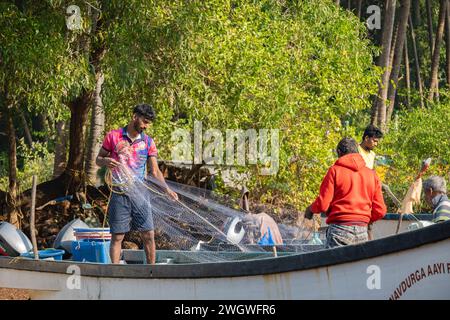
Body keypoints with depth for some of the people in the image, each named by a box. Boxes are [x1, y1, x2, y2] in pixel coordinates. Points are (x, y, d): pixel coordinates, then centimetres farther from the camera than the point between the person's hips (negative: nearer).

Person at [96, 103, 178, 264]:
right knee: (117, 236, -1)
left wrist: (167, 189, -6)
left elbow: (155, 171, 8)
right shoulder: (113, 136, 1)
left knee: (149, 235, 1)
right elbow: (98, 159, 7)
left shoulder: (148, 142, 9)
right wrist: (106, 162, -16)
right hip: (119, 195, -3)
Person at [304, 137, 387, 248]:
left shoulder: (335, 170, -1)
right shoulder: (371, 174, 12)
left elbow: (322, 204, -6)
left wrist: (311, 209, 15)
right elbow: (380, 211, 10)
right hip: (362, 232, 4)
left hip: (340, 229, -4)